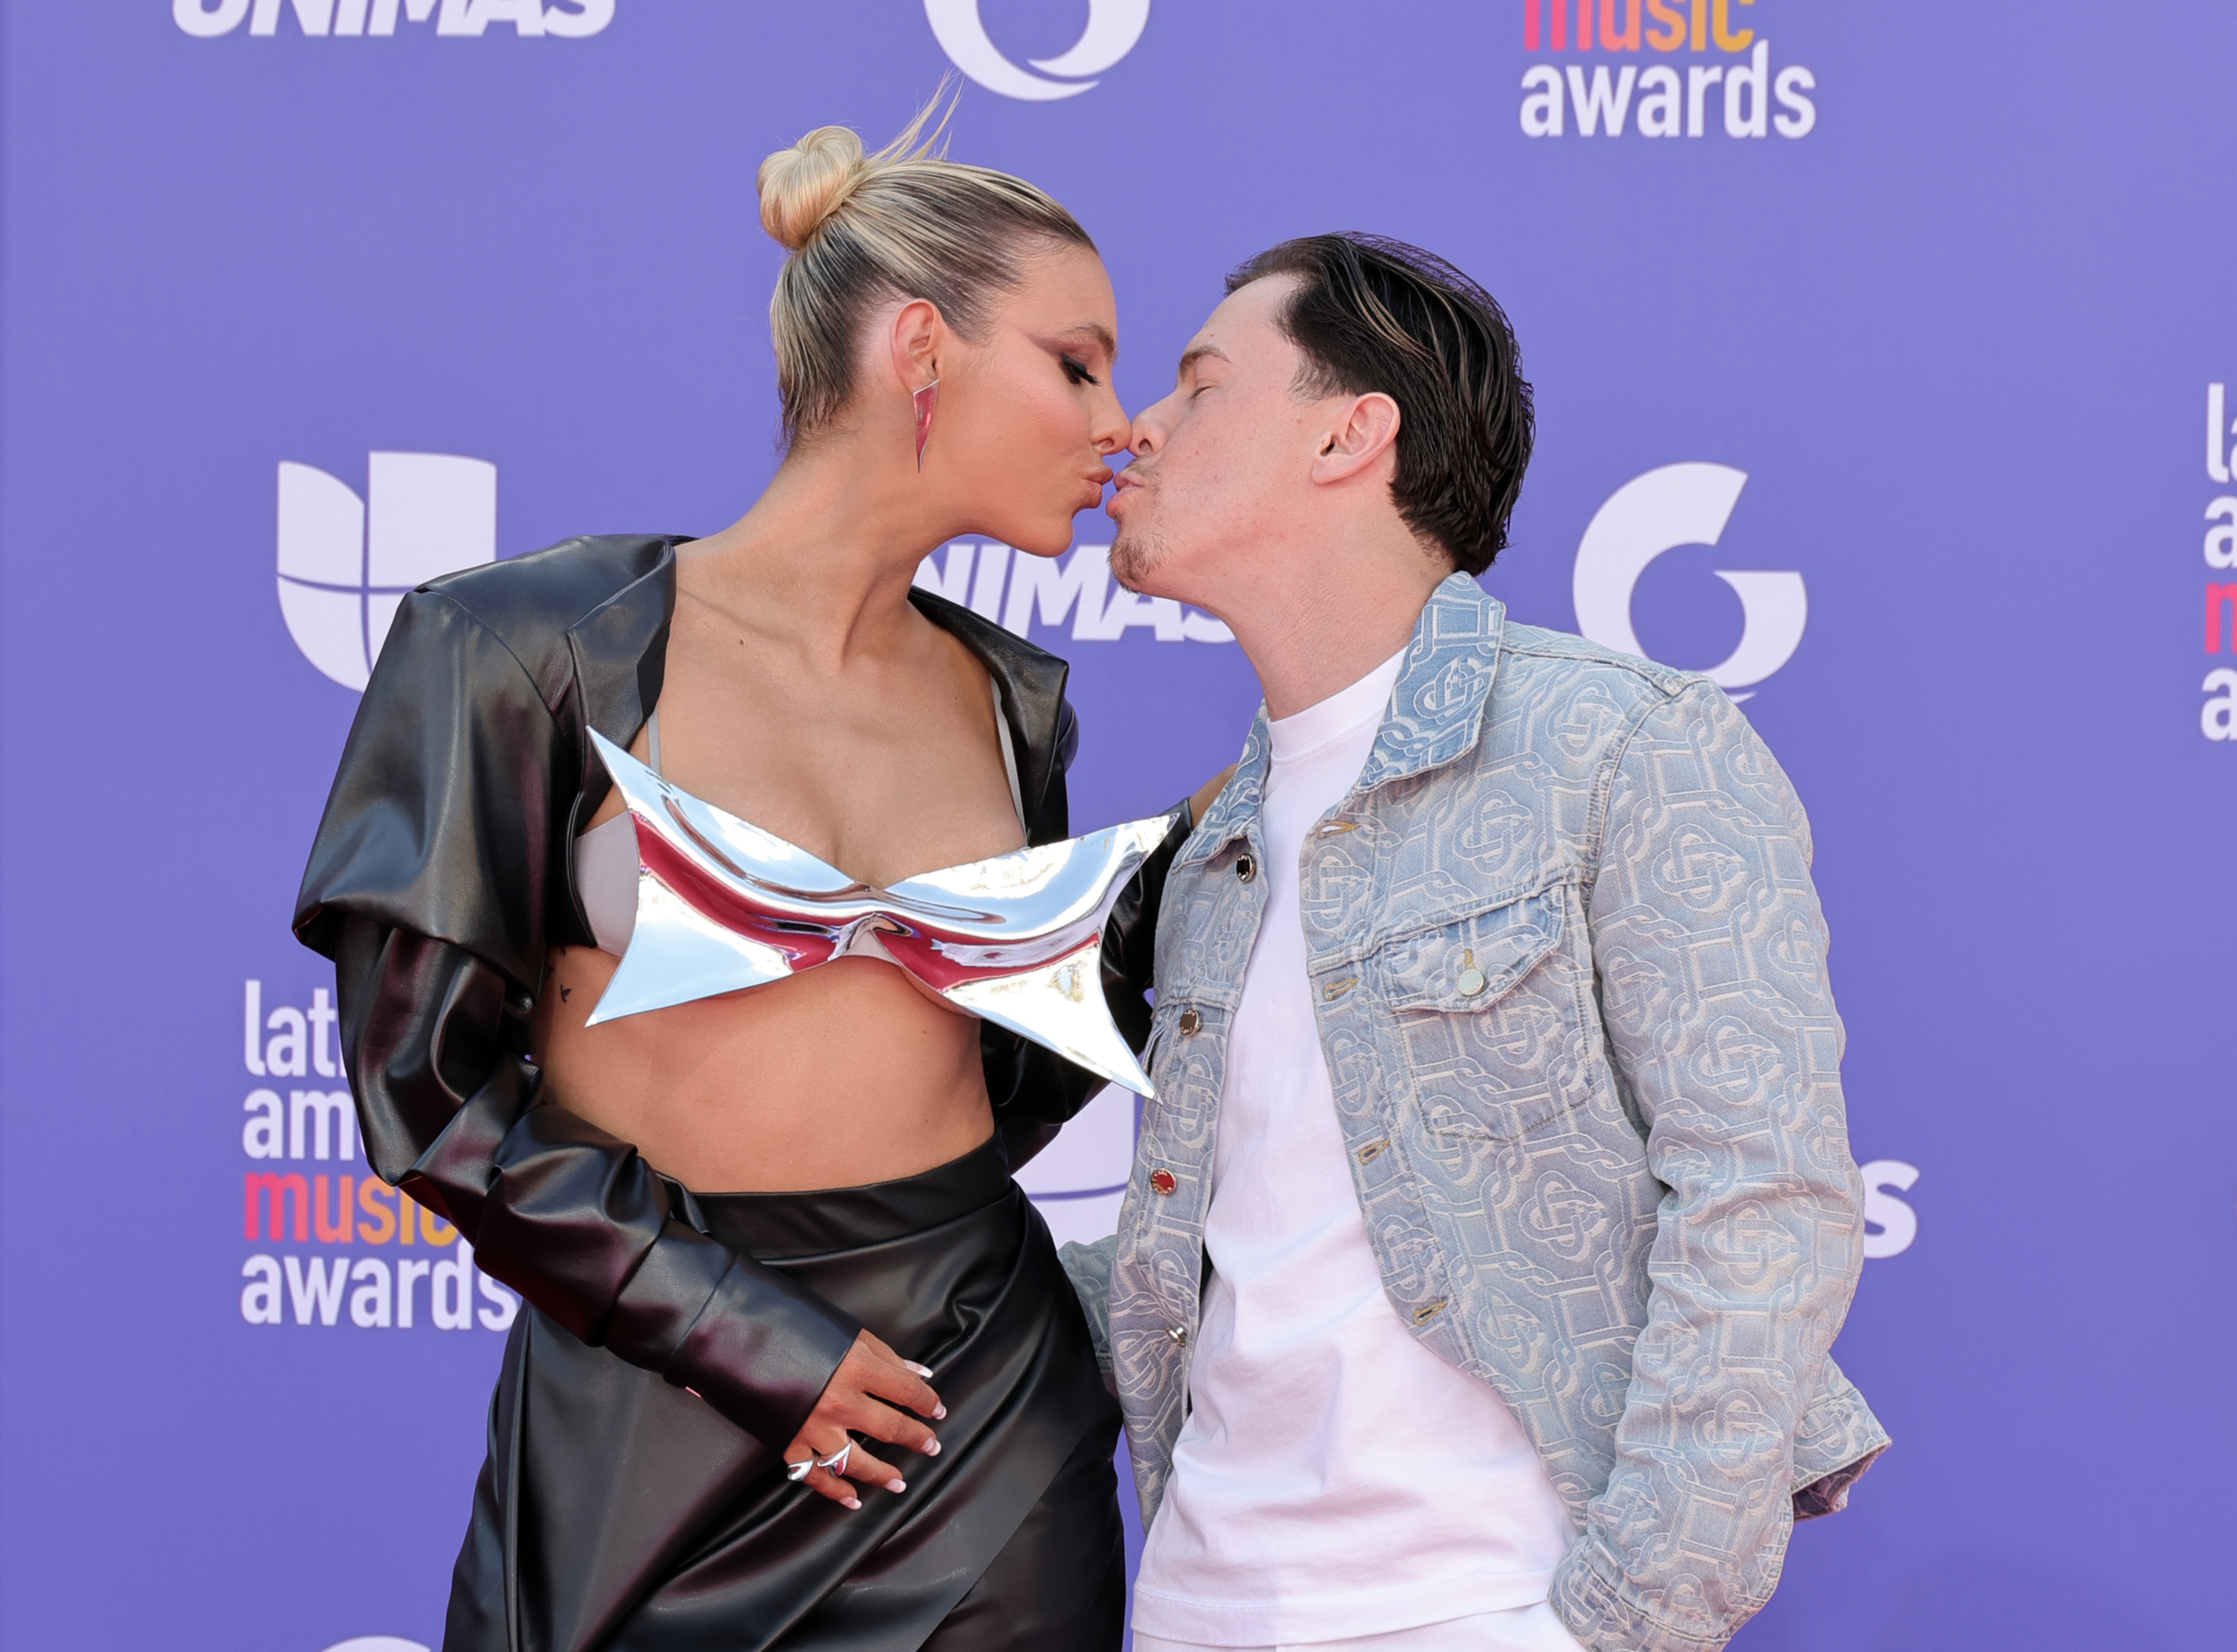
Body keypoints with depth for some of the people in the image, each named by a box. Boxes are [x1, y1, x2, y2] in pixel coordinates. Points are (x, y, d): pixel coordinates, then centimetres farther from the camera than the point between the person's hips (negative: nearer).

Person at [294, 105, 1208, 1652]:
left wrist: (1180, 882, 5)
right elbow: (424, 1083, -10)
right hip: (642, 1408, -4)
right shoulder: (529, 650, -10)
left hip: (984, 1407, 4)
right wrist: (738, 1336, -12)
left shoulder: (1010, 702, 6)